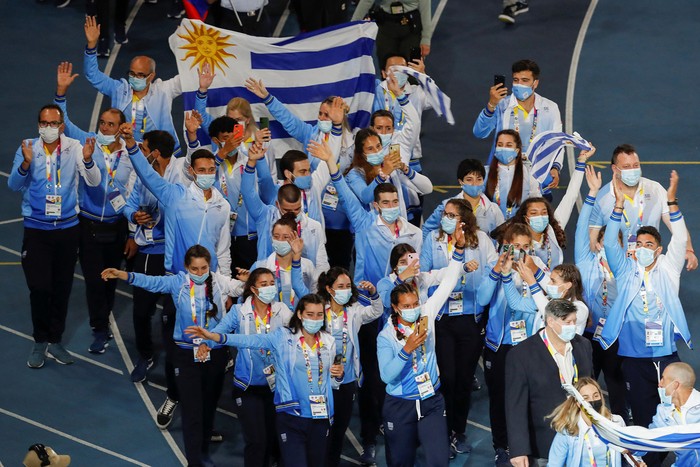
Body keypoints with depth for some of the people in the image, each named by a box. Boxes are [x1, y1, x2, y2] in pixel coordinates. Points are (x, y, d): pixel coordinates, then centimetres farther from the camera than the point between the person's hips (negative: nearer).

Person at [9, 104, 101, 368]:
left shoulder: (74, 148, -3)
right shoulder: (28, 148, -4)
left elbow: (94, 181, -9)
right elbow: (14, 185, -11)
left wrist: (88, 160, -28)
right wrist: (26, 163, -29)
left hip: (67, 228, 1)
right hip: (36, 229, -1)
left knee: (62, 288, 7)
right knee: (39, 288, -6)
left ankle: (55, 340, 19)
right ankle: (40, 342, 8)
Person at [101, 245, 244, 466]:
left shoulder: (218, 281, -3)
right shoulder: (178, 283, -6)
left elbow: (240, 288, -11)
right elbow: (151, 282, -16)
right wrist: (122, 275, -30)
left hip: (215, 354, 2)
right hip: (187, 355, -1)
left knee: (209, 406, 16)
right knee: (192, 410, -3)